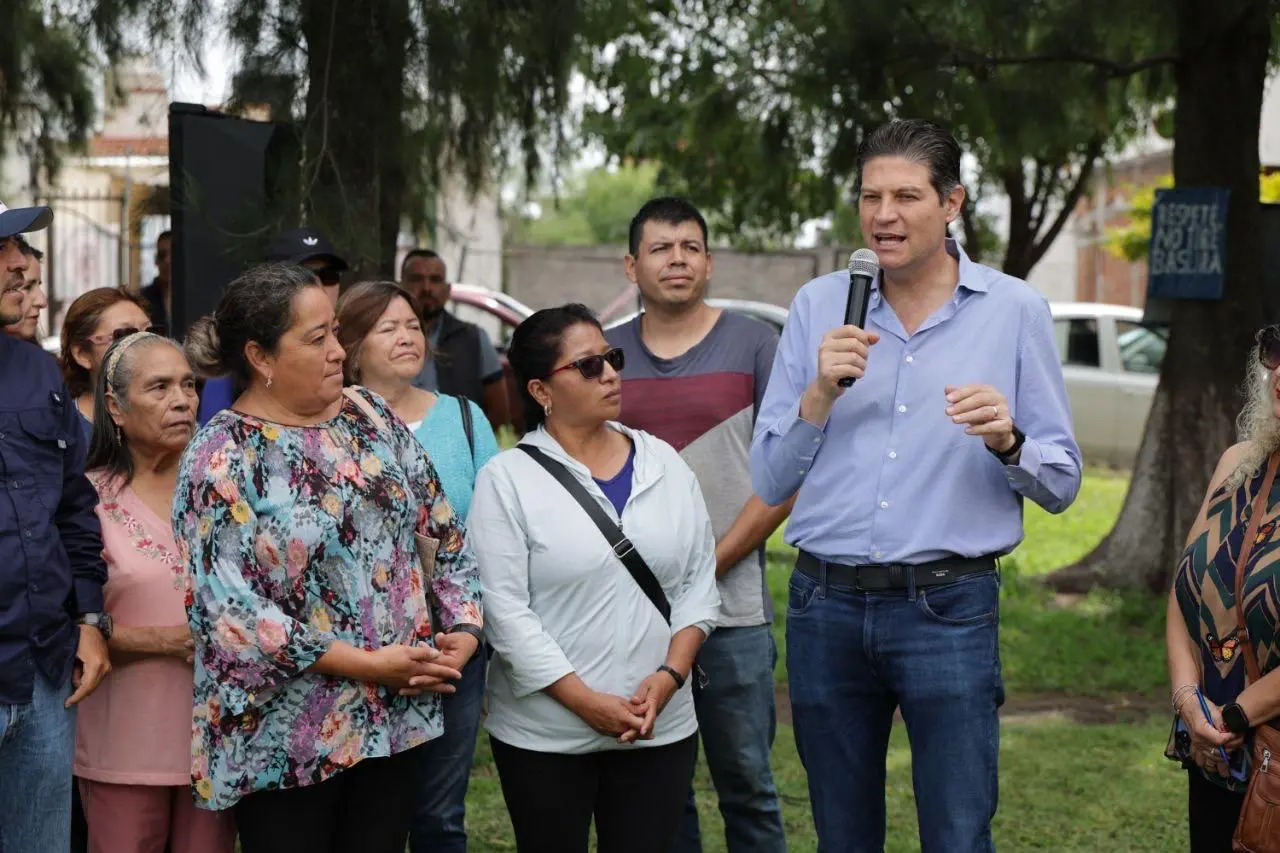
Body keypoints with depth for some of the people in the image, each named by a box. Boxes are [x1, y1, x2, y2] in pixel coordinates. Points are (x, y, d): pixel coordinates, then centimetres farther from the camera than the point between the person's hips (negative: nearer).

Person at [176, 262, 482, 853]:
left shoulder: (372, 417, 6)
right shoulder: (221, 457, -11)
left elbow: (441, 532, 12)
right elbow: (229, 608, -18)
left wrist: (465, 626, -4)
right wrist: (366, 664, -18)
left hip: (397, 714, 5)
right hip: (287, 738, -5)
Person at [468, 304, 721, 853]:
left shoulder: (664, 463, 6)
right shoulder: (507, 479, -6)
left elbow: (699, 581, 7)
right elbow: (504, 609, -11)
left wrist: (670, 675, -8)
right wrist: (587, 702, -15)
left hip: (661, 728, 3)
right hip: (545, 735, -3)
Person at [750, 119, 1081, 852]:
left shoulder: (1014, 310, 1)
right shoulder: (819, 306, 6)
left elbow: (1062, 484, 2)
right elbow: (770, 483, 4)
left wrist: (1008, 442, -18)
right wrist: (820, 393, -11)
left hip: (948, 606, -2)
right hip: (826, 606, 3)